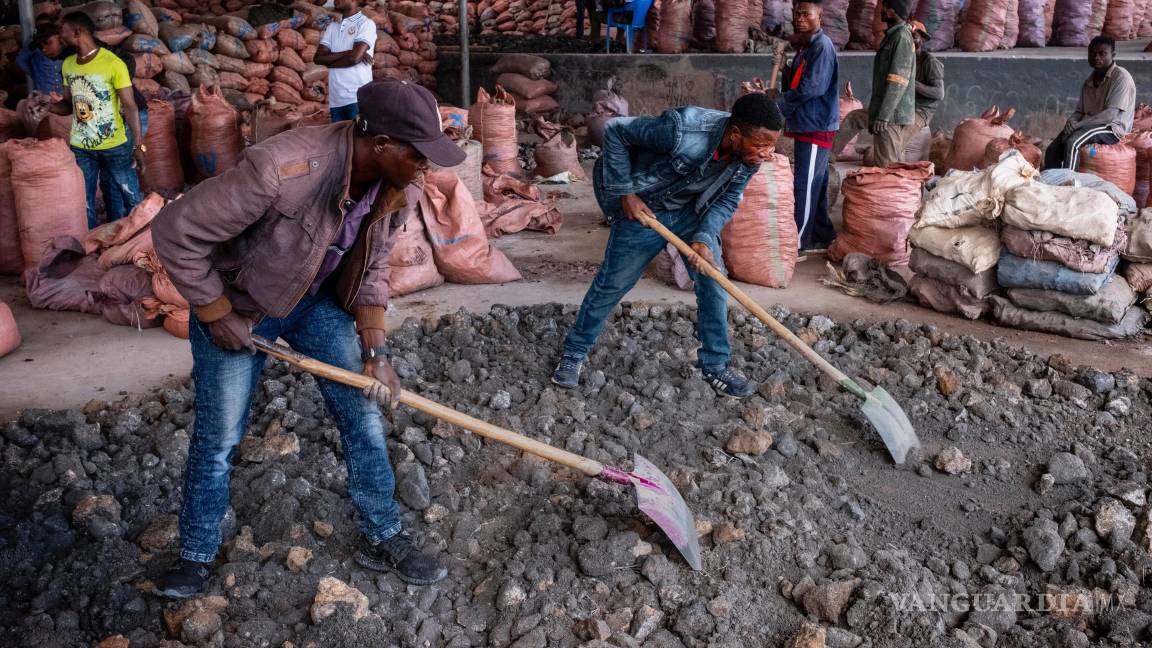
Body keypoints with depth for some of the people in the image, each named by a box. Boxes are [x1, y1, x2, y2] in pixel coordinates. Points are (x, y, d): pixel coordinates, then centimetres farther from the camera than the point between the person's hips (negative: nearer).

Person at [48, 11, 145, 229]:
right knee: (83, 202, 11)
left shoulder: (113, 64, -14)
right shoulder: (68, 64, 5)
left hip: (114, 146, -5)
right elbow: (69, 104, 14)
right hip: (80, 148, 5)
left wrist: (139, 145, -15)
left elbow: (130, 106, -13)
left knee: (132, 197, 6)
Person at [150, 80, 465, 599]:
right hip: (237, 304, -5)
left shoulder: (400, 190, -18)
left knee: (363, 416, 4)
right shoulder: (282, 169, -39)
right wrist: (218, 315, -20)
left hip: (318, 302, 5)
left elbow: (371, 269, -3)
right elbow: (175, 231, -29)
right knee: (217, 438, 7)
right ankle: (196, 556, 30)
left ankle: (383, 539, 22)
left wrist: (374, 351, -11)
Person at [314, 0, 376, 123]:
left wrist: (329, 61, 4)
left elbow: (354, 58, -12)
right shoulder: (332, 27, 18)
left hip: (358, 97, -6)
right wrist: (348, 52, -6)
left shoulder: (366, 24, 0)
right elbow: (318, 57, 6)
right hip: (336, 98, 6)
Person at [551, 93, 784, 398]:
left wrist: (705, 239, -24)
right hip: (643, 208, -5)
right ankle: (574, 353, 23)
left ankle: (716, 365, 15)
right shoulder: (683, 131, -38)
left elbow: (727, 201, -6)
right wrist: (625, 193, -23)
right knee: (612, 283, 4)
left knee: (713, 281, 0)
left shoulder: (750, 156, -19)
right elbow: (615, 130, -26)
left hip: (692, 211, 5)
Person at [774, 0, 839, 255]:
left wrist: (778, 103, -11)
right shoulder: (804, 47, 16)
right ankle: (822, 237, 22)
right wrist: (783, 68, -4)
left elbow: (812, 88, -22)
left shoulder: (822, 46, -14)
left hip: (817, 127, -10)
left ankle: (798, 243, -3)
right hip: (806, 126, 10)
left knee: (804, 185, -7)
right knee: (814, 185, 14)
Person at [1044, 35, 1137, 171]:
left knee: (1071, 142, -33)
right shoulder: (1090, 80, 14)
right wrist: (1071, 122, -11)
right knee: (1052, 150, -16)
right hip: (1088, 127, 7)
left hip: (1112, 129, -7)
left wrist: (1078, 125, -22)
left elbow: (1111, 114, -18)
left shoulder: (1121, 77, -9)